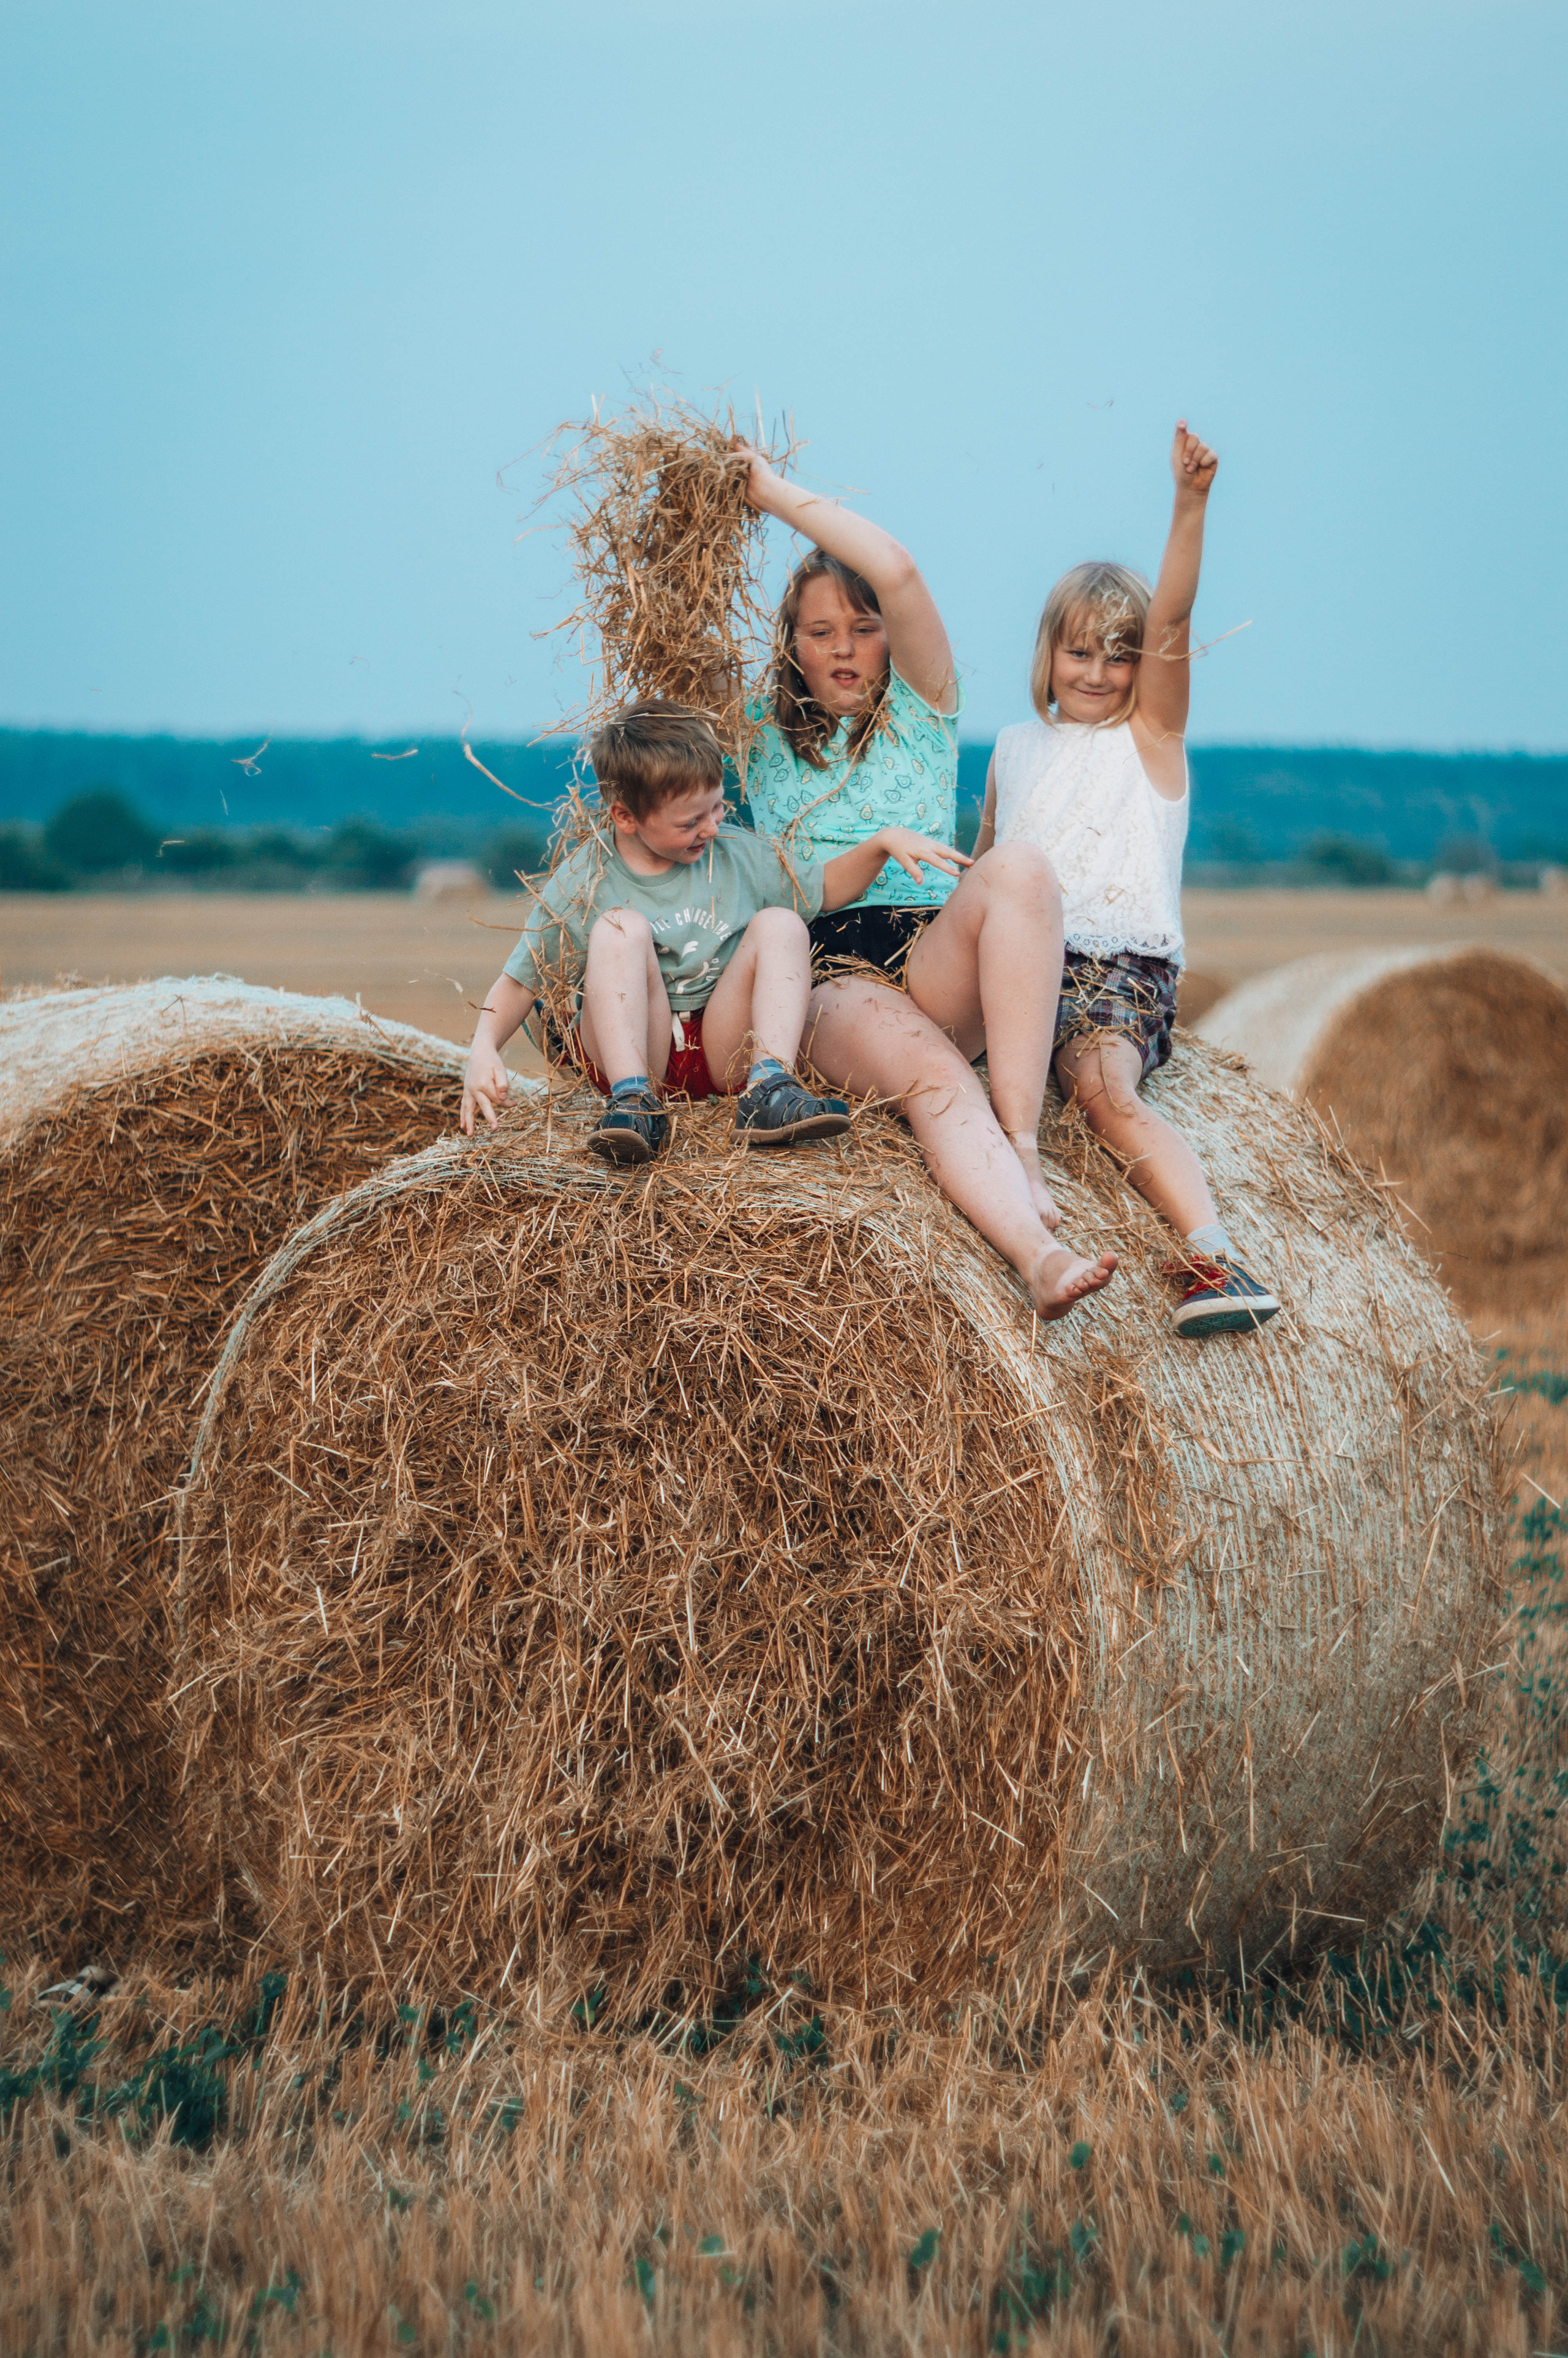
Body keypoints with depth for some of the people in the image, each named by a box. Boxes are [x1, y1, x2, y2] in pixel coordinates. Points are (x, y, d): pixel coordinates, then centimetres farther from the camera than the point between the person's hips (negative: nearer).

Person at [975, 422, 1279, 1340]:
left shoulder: (1152, 733, 8)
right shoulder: (1016, 749, 22)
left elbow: (1172, 620, -8)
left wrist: (1192, 502, -21)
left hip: (1123, 966, -6)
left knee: (1108, 1090, -33)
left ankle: (1211, 1253, -47)